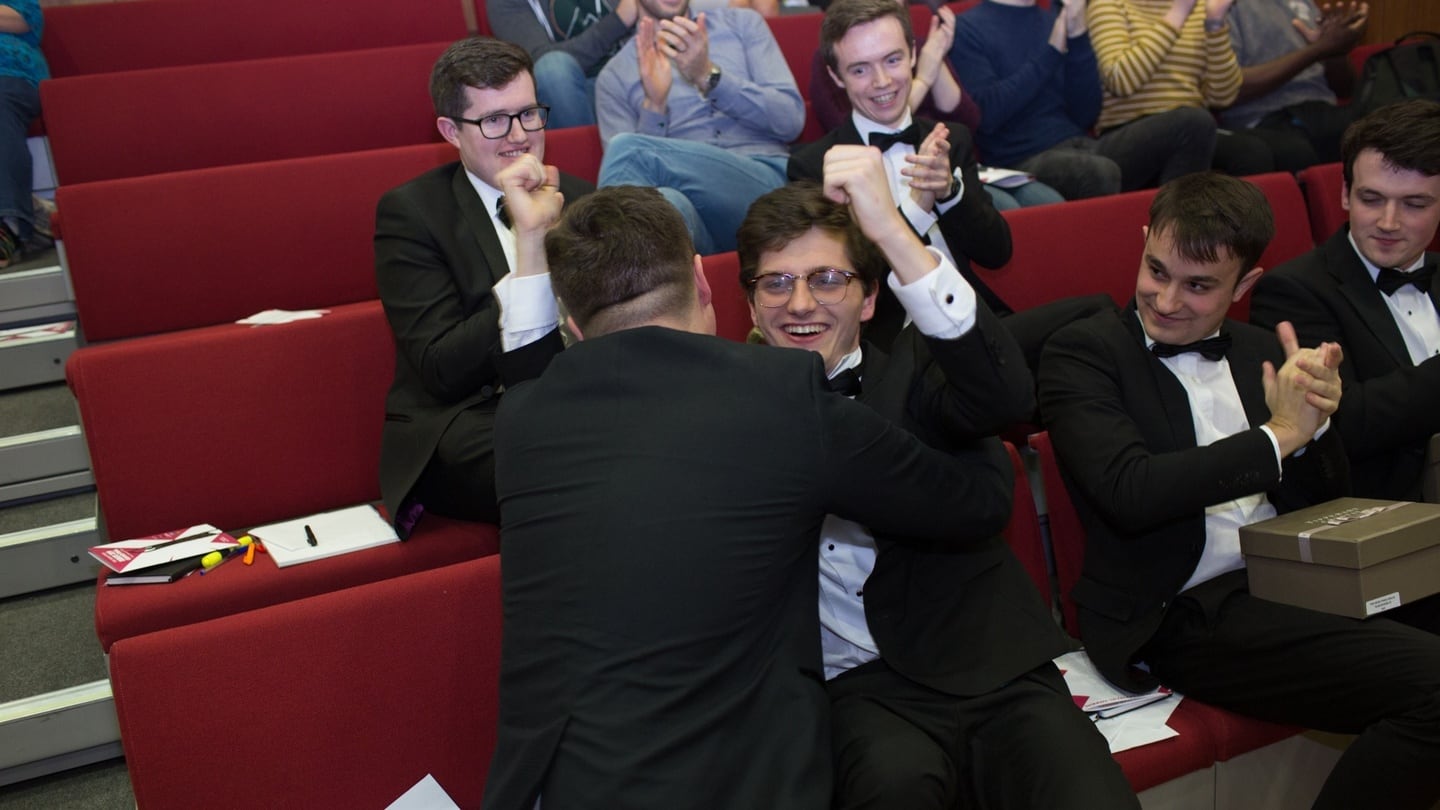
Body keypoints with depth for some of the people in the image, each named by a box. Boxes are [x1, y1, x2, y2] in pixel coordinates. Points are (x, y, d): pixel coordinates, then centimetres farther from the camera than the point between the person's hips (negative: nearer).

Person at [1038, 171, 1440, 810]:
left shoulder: (1262, 352, 16)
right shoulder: (1082, 353, -2)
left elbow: (1324, 503, 17)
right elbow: (1131, 493, -17)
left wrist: (1314, 421, -5)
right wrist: (1278, 436, -9)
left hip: (1290, 590, 7)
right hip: (1187, 616, -7)